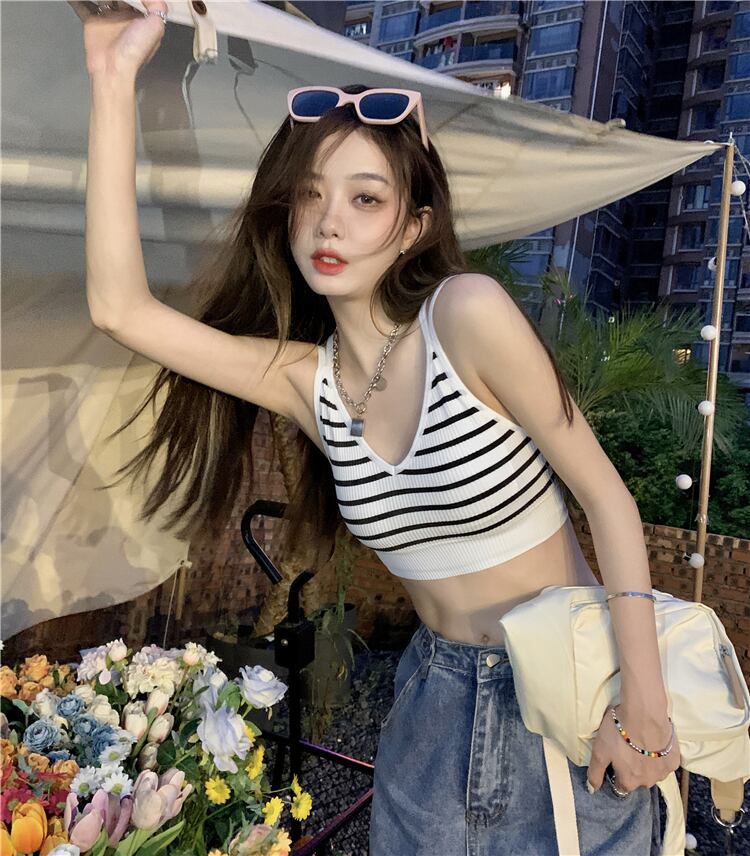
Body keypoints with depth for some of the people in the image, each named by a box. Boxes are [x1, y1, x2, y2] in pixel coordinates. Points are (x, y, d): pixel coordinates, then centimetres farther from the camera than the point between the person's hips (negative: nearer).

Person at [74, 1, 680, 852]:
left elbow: (605, 494, -15)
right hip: (439, 690, 4)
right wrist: (114, 76, -13)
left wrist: (643, 701, -16)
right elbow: (119, 307, -14)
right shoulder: (307, 378, -7)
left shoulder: (467, 312, -20)